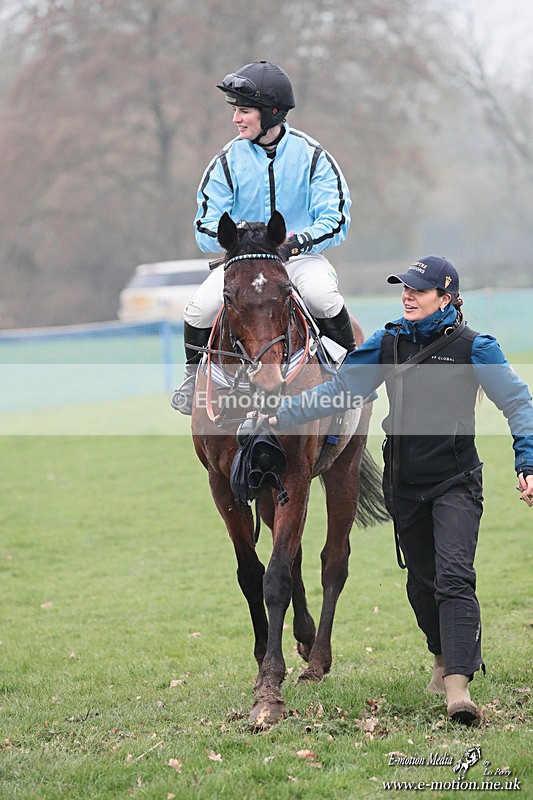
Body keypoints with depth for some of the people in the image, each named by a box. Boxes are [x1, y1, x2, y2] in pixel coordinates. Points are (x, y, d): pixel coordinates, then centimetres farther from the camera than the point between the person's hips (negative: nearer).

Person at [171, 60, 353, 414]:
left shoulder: (311, 155, -5)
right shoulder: (229, 160, -1)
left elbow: (336, 220, -8)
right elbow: (206, 229, -2)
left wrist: (298, 240, -27)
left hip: (301, 257, -2)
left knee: (322, 296, -35)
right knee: (200, 308, -23)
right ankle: (193, 375, 5)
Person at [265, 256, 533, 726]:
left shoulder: (474, 347, -7)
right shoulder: (387, 344, 4)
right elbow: (338, 391, 7)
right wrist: (281, 417, -1)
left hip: (455, 483, -4)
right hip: (404, 484, 4)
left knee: (454, 577, -18)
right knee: (422, 581, 13)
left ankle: (458, 686, -28)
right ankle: (446, 657, 38)